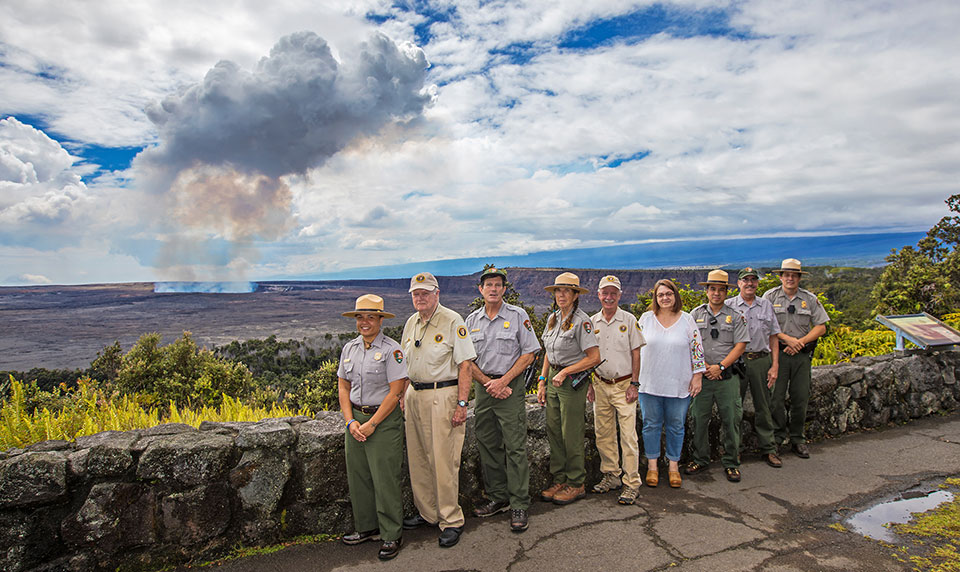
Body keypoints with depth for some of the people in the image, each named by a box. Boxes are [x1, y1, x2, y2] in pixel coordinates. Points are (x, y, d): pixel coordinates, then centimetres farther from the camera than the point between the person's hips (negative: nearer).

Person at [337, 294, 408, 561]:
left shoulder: (391, 349, -10)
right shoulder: (349, 348, 9)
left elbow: (395, 392, -14)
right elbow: (343, 387, 11)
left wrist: (372, 423, -14)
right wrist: (351, 421, -2)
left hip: (384, 419, -6)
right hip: (355, 419, 6)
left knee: (385, 479, -1)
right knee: (358, 476, 12)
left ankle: (391, 536, 13)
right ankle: (367, 527, 30)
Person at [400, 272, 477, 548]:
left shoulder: (452, 321, -9)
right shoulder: (411, 323, 12)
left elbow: (465, 364, -12)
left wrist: (461, 403, -16)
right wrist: (403, 396, 14)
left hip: (443, 395, -7)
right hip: (414, 394, 7)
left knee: (443, 460, -3)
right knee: (417, 457, 12)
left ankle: (451, 520, 11)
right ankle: (427, 512, 28)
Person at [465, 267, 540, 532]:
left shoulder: (518, 316, -2)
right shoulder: (472, 320, 8)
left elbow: (529, 353, -5)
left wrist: (503, 381, -12)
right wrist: (488, 383, -6)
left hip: (510, 386, -4)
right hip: (483, 387, 4)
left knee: (515, 447, -3)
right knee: (488, 445, 11)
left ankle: (519, 505, 5)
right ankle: (497, 498, 24)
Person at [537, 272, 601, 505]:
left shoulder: (581, 321, -12)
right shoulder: (552, 318, 10)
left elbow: (594, 357, -15)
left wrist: (565, 372, -16)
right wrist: (542, 382, 12)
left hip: (573, 381, -7)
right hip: (553, 379, 7)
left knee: (571, 435, 1)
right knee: (553, 432, 11)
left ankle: (576, 484, 15)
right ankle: (559, 480, 23)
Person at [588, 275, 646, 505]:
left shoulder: (629, 320, -3)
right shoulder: (592, 322, 6)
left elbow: (636, 354, -2)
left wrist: (634, 384, -8)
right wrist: (589, 384, 7)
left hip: (624, 385, -4)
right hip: (600, 385, 4)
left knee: (628, 436, -4)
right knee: (603, 434, 10)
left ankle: (631, 484, 5)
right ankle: (611, 476, 25)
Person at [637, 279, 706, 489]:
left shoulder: (687, 320, 0)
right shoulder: (646, 318, 1)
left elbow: (697, 349, 3)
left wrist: (697, 376, -1)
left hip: (678, 384, 0)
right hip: (649, 383, 1)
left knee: (676, 426, 9)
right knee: (651, 424, 8)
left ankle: (673, 466, 24)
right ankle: (652, 466, 22)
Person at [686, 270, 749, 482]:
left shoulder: (735, 316, 4)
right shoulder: (696, 314, 7)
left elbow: (740, 345, -2)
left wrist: (720, 366, -11)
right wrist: (702, 366, -7)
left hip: (727, 377, -1)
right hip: (701, 376, 1)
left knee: (730, 420, 3)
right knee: (699, 419, 6)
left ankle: (731, 463, 17)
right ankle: (700, 459, 21)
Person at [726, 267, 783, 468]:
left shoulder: (767, 306, 12)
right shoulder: (728, 306, 2)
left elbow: (773, 337, 12)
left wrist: (775, 365, 5)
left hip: (761, 360, 3)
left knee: (763, 406, 8)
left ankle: (768, 449, 18)